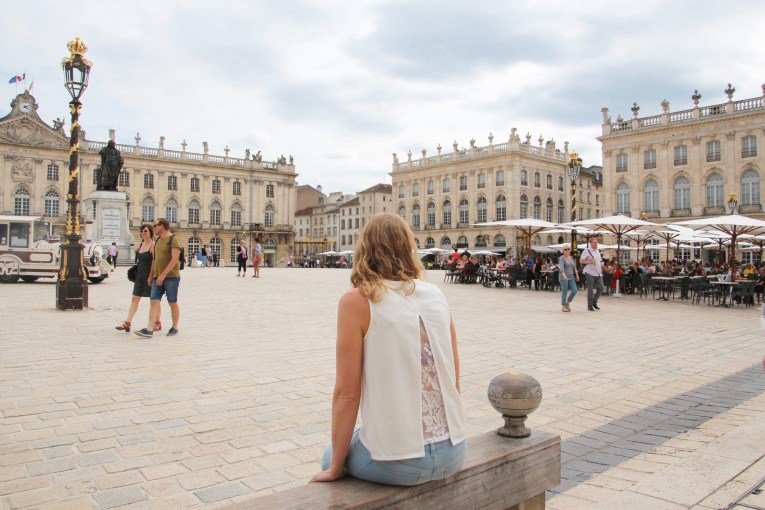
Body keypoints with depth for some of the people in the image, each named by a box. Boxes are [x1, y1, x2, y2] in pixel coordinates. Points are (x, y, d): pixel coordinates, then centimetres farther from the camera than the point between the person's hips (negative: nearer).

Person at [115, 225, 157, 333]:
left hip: (149, 275, -8)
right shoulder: (141, 245, 13)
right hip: (140, 275, 8)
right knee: (135, 299, 3)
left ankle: (157, 323, 14)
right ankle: (127, 323, 1)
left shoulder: (153, 245, -11)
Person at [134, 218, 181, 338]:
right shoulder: (157, 240, 16)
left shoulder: (173, 240, -9)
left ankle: (175, 327, 16)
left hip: (171, 277, -7)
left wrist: (163, 275, -24)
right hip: (158, 277, 7)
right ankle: (149, 329, -8)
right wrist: (151, 276, 19)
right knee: (154, 302, -3)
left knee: (172, 303, 3)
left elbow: (174, 259, -19)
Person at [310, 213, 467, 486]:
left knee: (331, 456, 27)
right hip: (454, 453, 5)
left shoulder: (356, 300, -10)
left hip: (398, 463, -5)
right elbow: (455, 378, 8)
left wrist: (335, 468, 1)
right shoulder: (436, 294, 3)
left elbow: (347, 393, -11)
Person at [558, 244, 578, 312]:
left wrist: (577, 275, 15)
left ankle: (568, 302, 18)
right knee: (564, 292, -2)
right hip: (563, 278, -6)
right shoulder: (562, 258, -9)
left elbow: (574, 267, 20)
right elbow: (561, 267, -22)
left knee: (575, 290, -2)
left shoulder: (571, 257, 13)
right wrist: (564, 275, -37)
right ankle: (563, 306, 10)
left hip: (571, 277, 6)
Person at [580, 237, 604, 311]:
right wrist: (590, 262, -20)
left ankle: (594, 302, 18)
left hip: (598, 273, 6)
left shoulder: (598, 251, 17)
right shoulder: (586, 251, -5)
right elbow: (581, 261, -11)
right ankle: (590, 306, 7)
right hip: (590, 273, -6)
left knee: (600, 287, 0)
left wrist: (601, 270, 15)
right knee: (590, 289, -1)